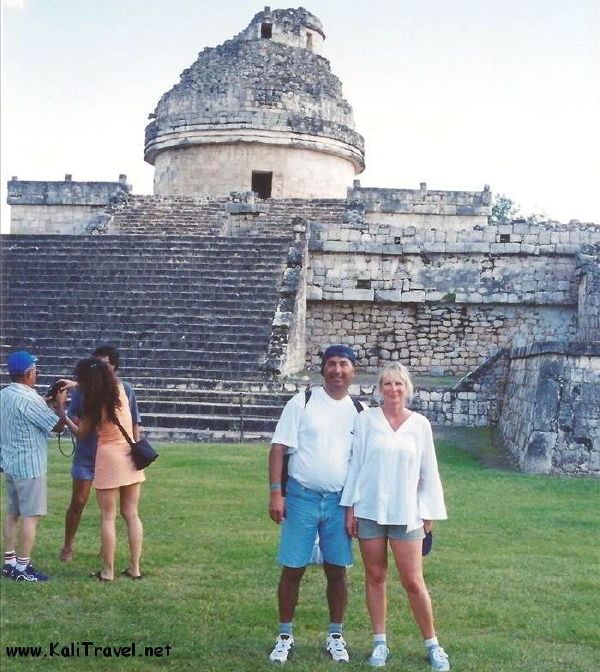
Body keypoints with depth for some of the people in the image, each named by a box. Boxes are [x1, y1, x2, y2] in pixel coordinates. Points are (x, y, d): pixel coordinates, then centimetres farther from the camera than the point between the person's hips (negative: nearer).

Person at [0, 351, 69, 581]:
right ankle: (22, 568, 1)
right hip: (30, 466, -9)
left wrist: (48, 402, 13)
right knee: (31, 516, -2)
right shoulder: (28, 400, -21)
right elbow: (57, 425, -13)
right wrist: (60, 403, 2)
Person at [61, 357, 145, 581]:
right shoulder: (119, 389, 1)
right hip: (132, 455, 6)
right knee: (131, 515, 10)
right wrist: (73, 385, 27)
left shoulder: (93, 404, -12)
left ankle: (107, 571, 8)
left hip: (110, 457, -6)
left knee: (108, 517, 4)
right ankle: (134, 567, 13)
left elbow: (81, 433, 4)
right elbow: (111, 378, 26)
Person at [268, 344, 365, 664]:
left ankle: (335, 635, 23)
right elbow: (279, 448, -5)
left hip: (340, 501, 2)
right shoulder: (302, 402, -4)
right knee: (292, 569, 3)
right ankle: (285, 635, 18)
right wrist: (276, 493, -13)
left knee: (337, 570, 8)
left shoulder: (360, 411, 5)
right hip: (302, 496, -2)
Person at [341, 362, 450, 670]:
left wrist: (429, 514, 5)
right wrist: (350, 507, 0)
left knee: (413, 582, 1)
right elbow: (356, 463, 1)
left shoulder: (420, 424, 0)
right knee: (375, 577, 9)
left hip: (406, 513, 0)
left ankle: (432, 644, 16)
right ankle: (380, 642, 21)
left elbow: (428, 472, 5)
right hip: (370, 510, 1)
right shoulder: (366, 419, -2)